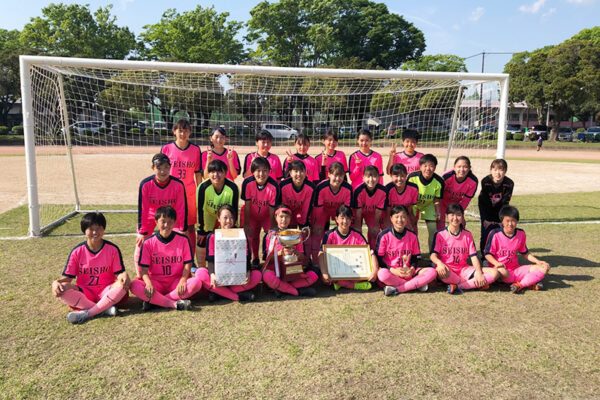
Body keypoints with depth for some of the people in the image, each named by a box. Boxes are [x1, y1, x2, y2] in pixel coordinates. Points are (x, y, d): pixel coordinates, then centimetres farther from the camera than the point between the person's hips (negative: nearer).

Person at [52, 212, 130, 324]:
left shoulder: (112, 249, -3)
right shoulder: (77, 251, -1)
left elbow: (119, 273, -5)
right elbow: (68, 277, 0)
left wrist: (124, 277, -29)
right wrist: (56, 282, -22)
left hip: (106, 291, -1)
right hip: (84, 293, 1)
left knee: (122, 285, -32)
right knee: (62, 290, -27)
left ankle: (87, 313, -32)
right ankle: (104, 309, -31)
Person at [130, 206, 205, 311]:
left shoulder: (183, 240, 0)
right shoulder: (148, 243, -1)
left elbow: (187, 264, 0)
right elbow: (144, 268, -3)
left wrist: (183, 281, -18)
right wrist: (148, 283, -24)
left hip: (176, 282, 0)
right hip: (156, 283, 0)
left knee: (197, 282, -30)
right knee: (135, 286, -30)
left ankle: (154, 301, -27)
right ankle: (175, 304, -34)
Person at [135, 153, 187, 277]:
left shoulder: (178, 184, -25)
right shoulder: (145, 184, -25)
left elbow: (182, 209, -16)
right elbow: (142, 209, -18)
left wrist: (183, 230, -14)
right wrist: (142, 232, -16)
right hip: (150, 217, 0)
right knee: (140, 246, -5)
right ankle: (140, 277, 16)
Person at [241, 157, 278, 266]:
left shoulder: (273, 186, -31)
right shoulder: (247, 183, -28)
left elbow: (272, 209, -23)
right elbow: (247, 204, -19)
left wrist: (272, 228, -16)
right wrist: (246, 224, -13)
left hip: (267, 216, -1)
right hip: (252, 215, 2)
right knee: (253, 236, 12)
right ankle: (255, 258, 35)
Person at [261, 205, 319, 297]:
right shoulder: (270, 235, 7)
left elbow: (302, 258, 8)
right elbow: (268, 259, 0)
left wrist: (295, 252, -14)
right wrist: (280, 252, -18)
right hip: (275, 268, -2)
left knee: (314, 275, -23)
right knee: (267, 276, -37)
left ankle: (282, 288, -20)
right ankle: (299, 291, -22)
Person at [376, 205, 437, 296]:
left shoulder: (412, 236, 7)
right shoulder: (384, 235, -4)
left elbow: (415, 257, 13)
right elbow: (379, 258, -5)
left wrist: (412, 268, -10)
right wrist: (393, 270, -18)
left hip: (408, 272, 3)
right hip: (391, 271, -3)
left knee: (432, 272, -19)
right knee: (382, 274, -39)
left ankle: (396, 289, -25)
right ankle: (417, 284, -21)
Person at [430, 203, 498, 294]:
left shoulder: (467, 235, 10)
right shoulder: (440, 234, 1)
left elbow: (473, 256, 4)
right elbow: (433, 254, -7)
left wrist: (479, 273, -12)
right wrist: (439, 263, -31)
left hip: (463, 269, 4)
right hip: (447, 269, -4)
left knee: (494, 273, -15)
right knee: (441, 271, -41)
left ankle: (458, 286, -26)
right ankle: (473, 284, -17)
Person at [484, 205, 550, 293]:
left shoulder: (521, 233, 6)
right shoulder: (495, 234, -9)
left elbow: (525, 253, 18)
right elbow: (488, 253, -6)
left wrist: (538, 261, 4)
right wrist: (496, 263, -25)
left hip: (516, 270, 5)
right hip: (501, 268, -5)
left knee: (545, 268, -11)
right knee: (502, 272, -42)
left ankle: (519, 285, -26)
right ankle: (529, 283, -19)